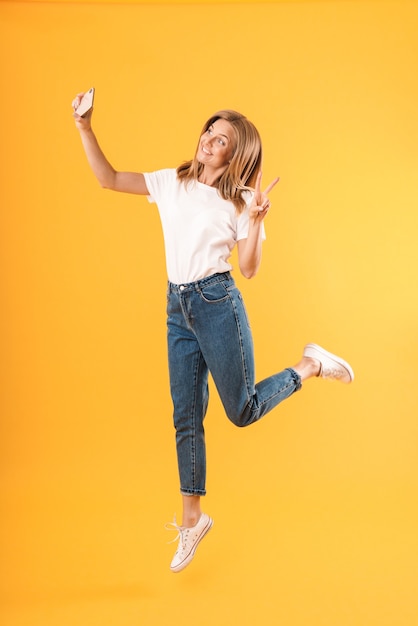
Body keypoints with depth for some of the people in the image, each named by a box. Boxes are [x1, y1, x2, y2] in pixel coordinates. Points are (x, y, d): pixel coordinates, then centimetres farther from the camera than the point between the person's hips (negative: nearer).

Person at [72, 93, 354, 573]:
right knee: (186, 417, 8)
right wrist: (85, 129, -1)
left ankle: (310, 365, 25)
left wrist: (257, 219, -19)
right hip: (178, 307, 4)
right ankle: (192, 520, 21)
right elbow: (109, 179, 7)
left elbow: (248, 269, -7)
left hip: (218, 304, -4)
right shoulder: (171, 183, 7)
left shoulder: (239, 201, -4)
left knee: (242, 410, 1)